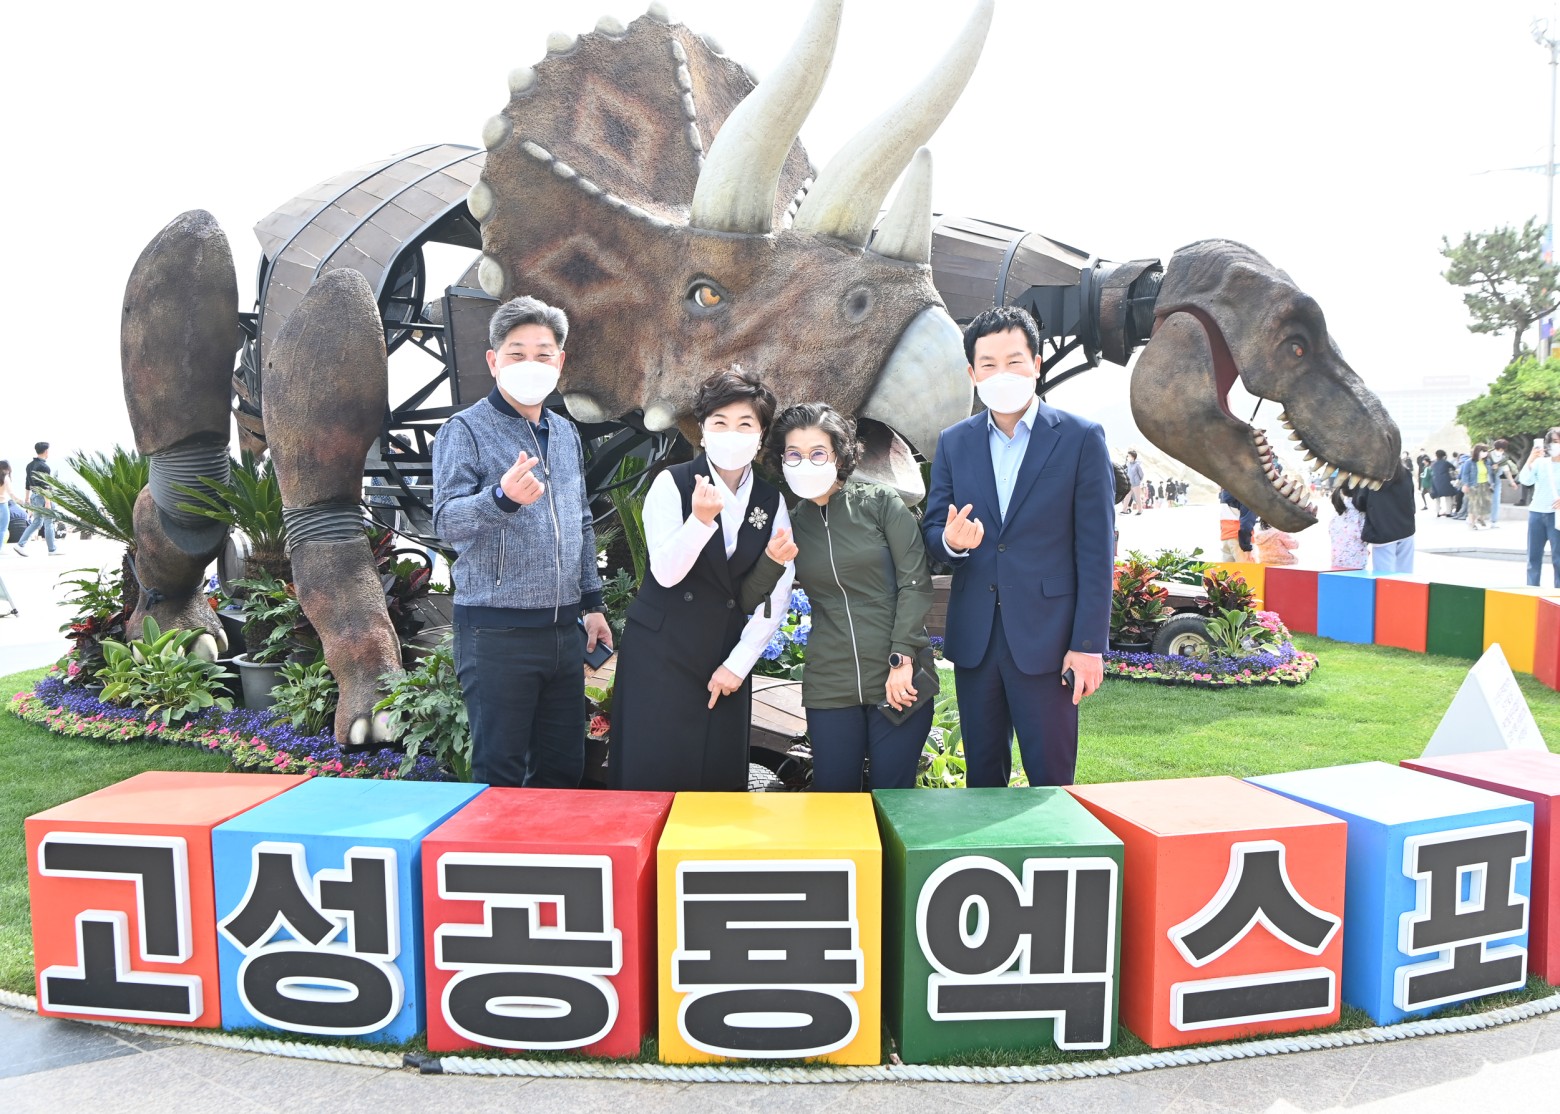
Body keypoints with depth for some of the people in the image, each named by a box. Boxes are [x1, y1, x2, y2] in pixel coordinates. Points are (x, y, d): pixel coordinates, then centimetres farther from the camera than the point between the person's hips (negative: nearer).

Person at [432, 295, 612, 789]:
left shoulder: (566, 433, 14)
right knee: (500, 774, 1)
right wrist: (501, 497, -36)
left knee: (564, 769, 12)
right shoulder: (466, 430, -6)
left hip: (564, 629, 6)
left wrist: (591, 602, 17)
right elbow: (447, 522, -17)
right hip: (497, 632, -6)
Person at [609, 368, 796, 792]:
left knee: (721, 781, 6)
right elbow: (666, 572, -16)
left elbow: (775, 597, 1)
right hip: (660, 652, -3)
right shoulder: (672, 484, -6)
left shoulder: (772, 502, 3)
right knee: (652, 775, -2)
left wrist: (738, 663, -4)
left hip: (727, 662, 3)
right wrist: (701, 518, -31)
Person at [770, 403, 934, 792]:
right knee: (833, 797, 5)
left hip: (899, 677, -2)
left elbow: (916, 582, -4)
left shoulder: (881, 503, 0)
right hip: (829, 685, 2)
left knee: (891, 800, 3)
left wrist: (901, 659, -11)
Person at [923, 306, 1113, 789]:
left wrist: (1089, 644, -10)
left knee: (1051, 779, 4)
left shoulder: (1080, 438, -3)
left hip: (1047, 638, -3)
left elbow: (1095, 549, -5)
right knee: (981, 775, 14)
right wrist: (950, 540, -15)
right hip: (974, 636, 4)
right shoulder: (953, 442, 8)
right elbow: (932, 529, 10)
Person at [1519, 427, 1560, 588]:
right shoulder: (1540, 462, 4)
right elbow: (1525, 480, -8)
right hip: (1536, 513, 3)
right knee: (1533, 555, 9)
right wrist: (1530, 460, -19)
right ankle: (1531, 589, 16)